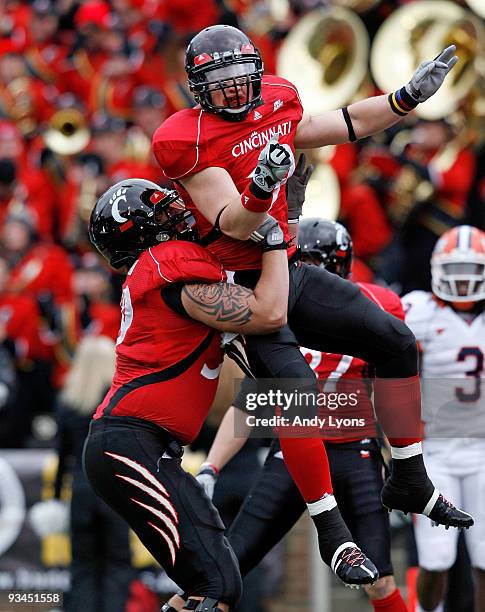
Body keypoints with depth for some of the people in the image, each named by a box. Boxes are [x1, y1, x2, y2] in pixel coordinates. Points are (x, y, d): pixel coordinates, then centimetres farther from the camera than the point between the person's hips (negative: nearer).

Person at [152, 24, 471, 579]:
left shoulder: (275, 110, 5)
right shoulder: (190, 140, -17)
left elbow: (347, 126, 21)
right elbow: (236, 226, -23)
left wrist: (409, 95, 16)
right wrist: (259, 187, -43)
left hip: (292, 273, 8)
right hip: (242, 288, -8)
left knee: (395, 342, 4)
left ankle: (410, 481, 17)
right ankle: (331, 531, -13)